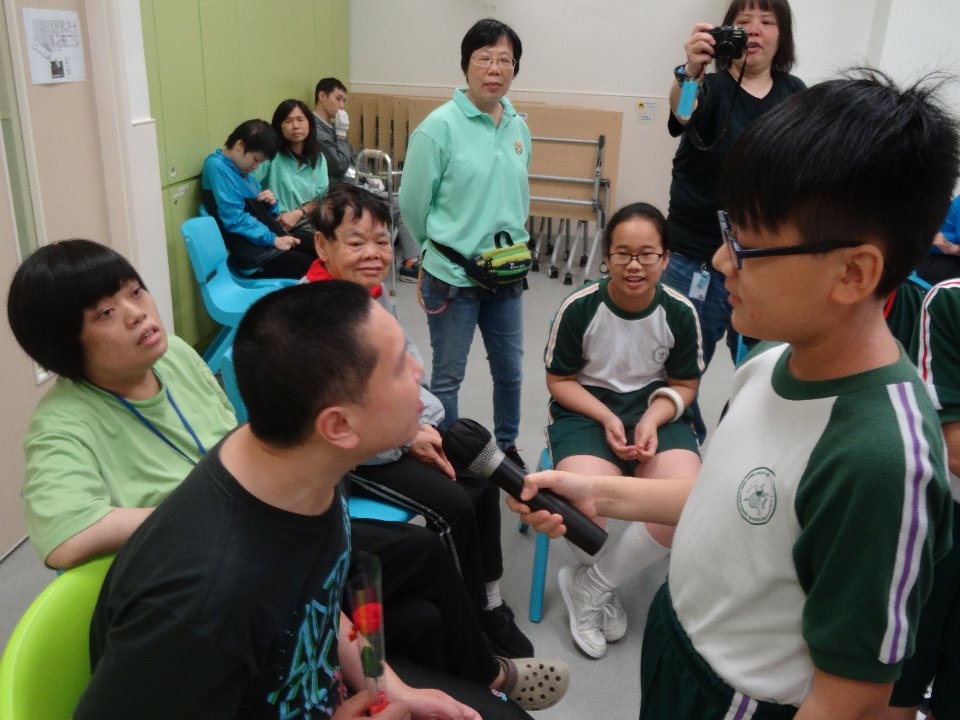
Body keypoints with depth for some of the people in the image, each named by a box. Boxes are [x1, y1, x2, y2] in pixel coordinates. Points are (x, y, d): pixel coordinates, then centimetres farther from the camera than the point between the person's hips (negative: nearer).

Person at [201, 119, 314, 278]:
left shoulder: (243, 171, 17)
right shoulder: (217, 166, -10)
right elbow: (235, 219, -19)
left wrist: (271, 203, 1)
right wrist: (273, 239, -19)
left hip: (270, 241, 9)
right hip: (253, 255, -9)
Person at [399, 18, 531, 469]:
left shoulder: (519, 128, 4)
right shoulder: (440, 126, -13)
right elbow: (412, 203, -7)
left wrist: (512, 244, 15)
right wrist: (445, 246, 5)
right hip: (452, 275, -5)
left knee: (510, 370, 17)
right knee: (447, 377, 9)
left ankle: (506, 446, 39)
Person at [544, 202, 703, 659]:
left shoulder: (681, 312, -7)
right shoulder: (579, 307, -12)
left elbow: (683, 385, 4)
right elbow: (559, 380, -2)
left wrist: (652, 420, -15)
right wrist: (606, 418, -17)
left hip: (655, 410, 2)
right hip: (586, 409, -2)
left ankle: (590, 585, -2)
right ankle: (602, 592, 9)